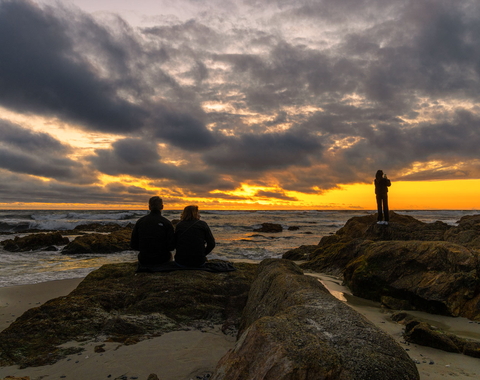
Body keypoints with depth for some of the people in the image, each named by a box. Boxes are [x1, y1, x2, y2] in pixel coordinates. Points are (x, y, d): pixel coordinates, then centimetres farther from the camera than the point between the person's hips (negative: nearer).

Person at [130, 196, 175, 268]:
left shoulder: (140, 221, -6)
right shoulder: (167, 223, -13)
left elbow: (133, 245, -2)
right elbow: (171, 247, -12)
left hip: (144, 262, 2)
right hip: (162, 260, -2)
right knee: (169, 254, 32)